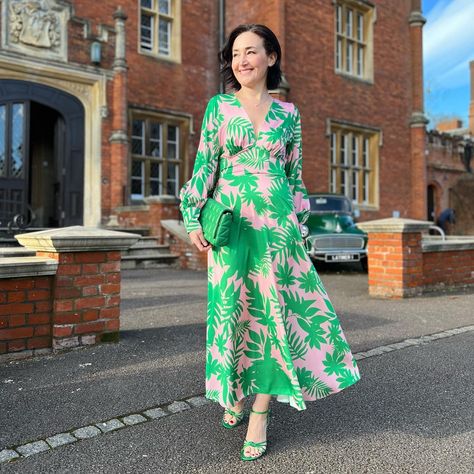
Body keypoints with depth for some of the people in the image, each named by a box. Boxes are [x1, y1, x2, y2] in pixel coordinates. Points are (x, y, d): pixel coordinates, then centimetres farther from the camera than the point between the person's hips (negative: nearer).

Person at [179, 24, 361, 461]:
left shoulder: (288, 113, 11)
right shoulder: (219, 106, 8)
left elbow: (294, 174, 14)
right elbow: (204, 164, 5)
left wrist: (299, 222, 11)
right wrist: (193, 218, -2)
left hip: (276, 222, 1)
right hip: (231, 220, 0)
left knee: (273, 308, -2)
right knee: (232, 307, 3)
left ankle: (261, 413, 10)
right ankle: (234, 394, 26)